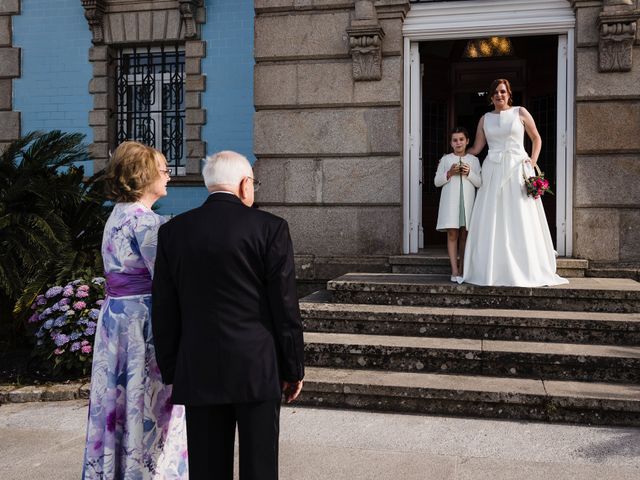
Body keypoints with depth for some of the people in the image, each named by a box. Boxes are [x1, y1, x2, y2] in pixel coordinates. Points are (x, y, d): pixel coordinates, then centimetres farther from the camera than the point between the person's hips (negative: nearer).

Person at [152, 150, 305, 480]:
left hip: (198, 371, 3)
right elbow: (285, 307, -6)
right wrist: (293, 368, 3)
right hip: (257, 368, -3)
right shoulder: (270, 228, -6)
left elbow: (164, 312, 5)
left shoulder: (173, 231, 3)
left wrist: (170, 372, 13)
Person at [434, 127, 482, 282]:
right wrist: (449, 173, -9)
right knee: (452, 234, -5)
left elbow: (479, 183, 5)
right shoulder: (446, 159, 8)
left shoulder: (474, 160, 10)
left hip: (467, 201, 1)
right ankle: (454, 271, -6)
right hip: (450, 201, -1)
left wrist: (469, 173, -11)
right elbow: (437, 181, 6)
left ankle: (462, 269, 10)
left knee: (464, 235, 3)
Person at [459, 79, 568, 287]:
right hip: (493, 172, 2)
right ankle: (493, 271, 6)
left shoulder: (520, 112, 6)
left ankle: (526, 271, 6)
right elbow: (476, 148, 13)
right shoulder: (485, 119, 12)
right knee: (491, 223, 0)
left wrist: (533, 161, 0)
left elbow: (536, 138, 12)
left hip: (517, 170, -2)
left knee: (520, 222, -2)